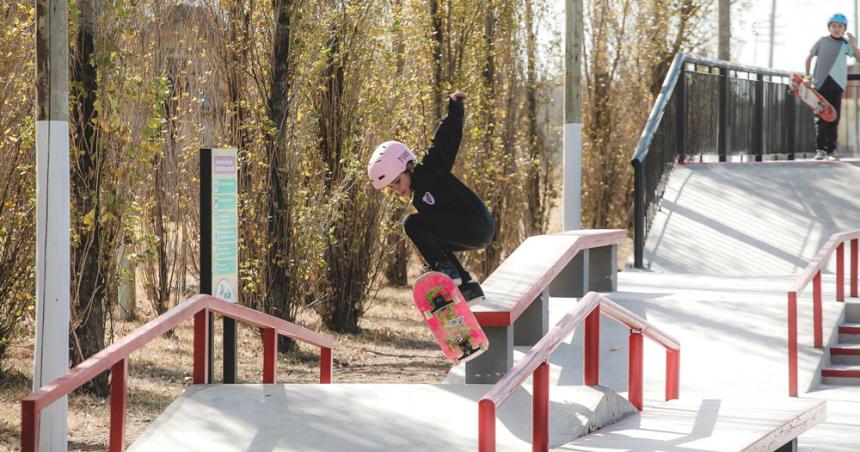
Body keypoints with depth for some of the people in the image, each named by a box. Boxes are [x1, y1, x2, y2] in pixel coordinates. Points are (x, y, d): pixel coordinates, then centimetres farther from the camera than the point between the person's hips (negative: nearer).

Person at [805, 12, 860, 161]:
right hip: (821, 84, -1)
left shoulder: (846, 44, 4)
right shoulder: (822, 42, 4)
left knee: (834, 117, 1)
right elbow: (809, 58, 14)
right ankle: (820, 149, -1)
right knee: (821, 117, -4)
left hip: (837, 85, 1)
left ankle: (831, 150, 6)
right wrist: (807, 76, 7)